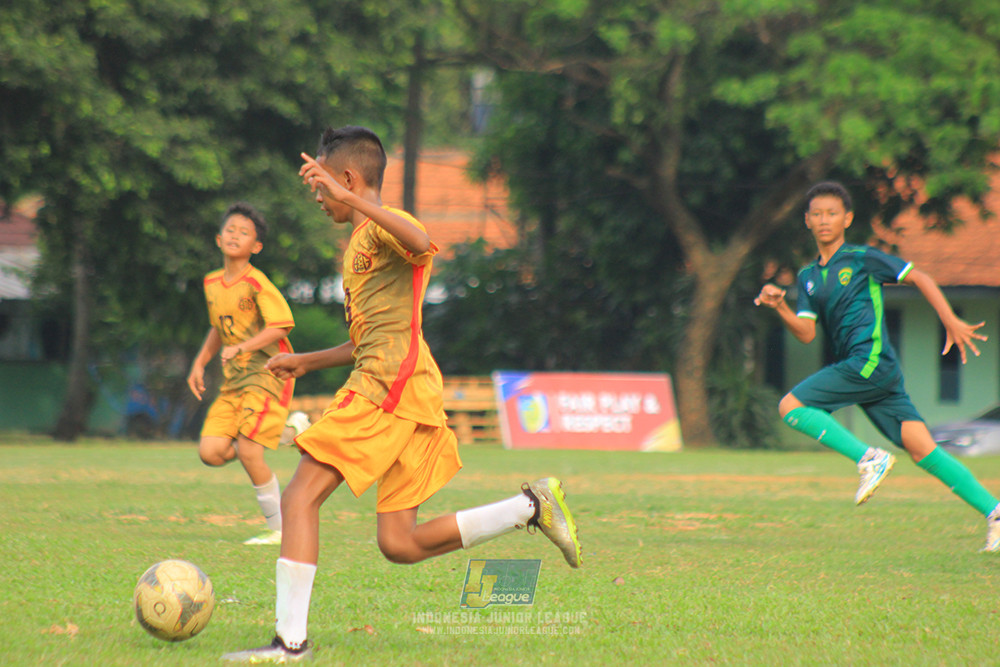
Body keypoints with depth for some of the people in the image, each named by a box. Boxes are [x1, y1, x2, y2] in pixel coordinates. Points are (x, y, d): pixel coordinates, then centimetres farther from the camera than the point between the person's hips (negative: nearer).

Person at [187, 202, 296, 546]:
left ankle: (280, 529, 0)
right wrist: (200, 363, 19)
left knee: (248, 452, -15)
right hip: (234, 380, 7)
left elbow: (280, 326, -19)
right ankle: (281, 434, 18)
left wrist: (241, 348, -25)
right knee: (210, 452, -6)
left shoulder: (256, 283, -13)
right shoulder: (212, 283, 11)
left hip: (267, 373, -7)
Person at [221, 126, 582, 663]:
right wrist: (307, 362, 37)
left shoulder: (382, 228, -3)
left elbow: (422, 243, -30)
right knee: (400, 544, 6)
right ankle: (532, 506, 8)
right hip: (412, 396, 10)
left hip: (390, 386, -10)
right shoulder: (361, 243, 27)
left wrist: (350, 200, -34)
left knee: (299, 498, -12)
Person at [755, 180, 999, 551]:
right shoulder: (808, 277, 20)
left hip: (871, 361, -7)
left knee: (790, 407, -13)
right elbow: (806, 333, 14)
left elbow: (918, 278, 4)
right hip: (859, 371, 7)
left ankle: (869, 459, -13)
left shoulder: (863, 259, 2)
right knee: (921, 450, -2)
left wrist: (951, 322, -3)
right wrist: (779, 306, -4)